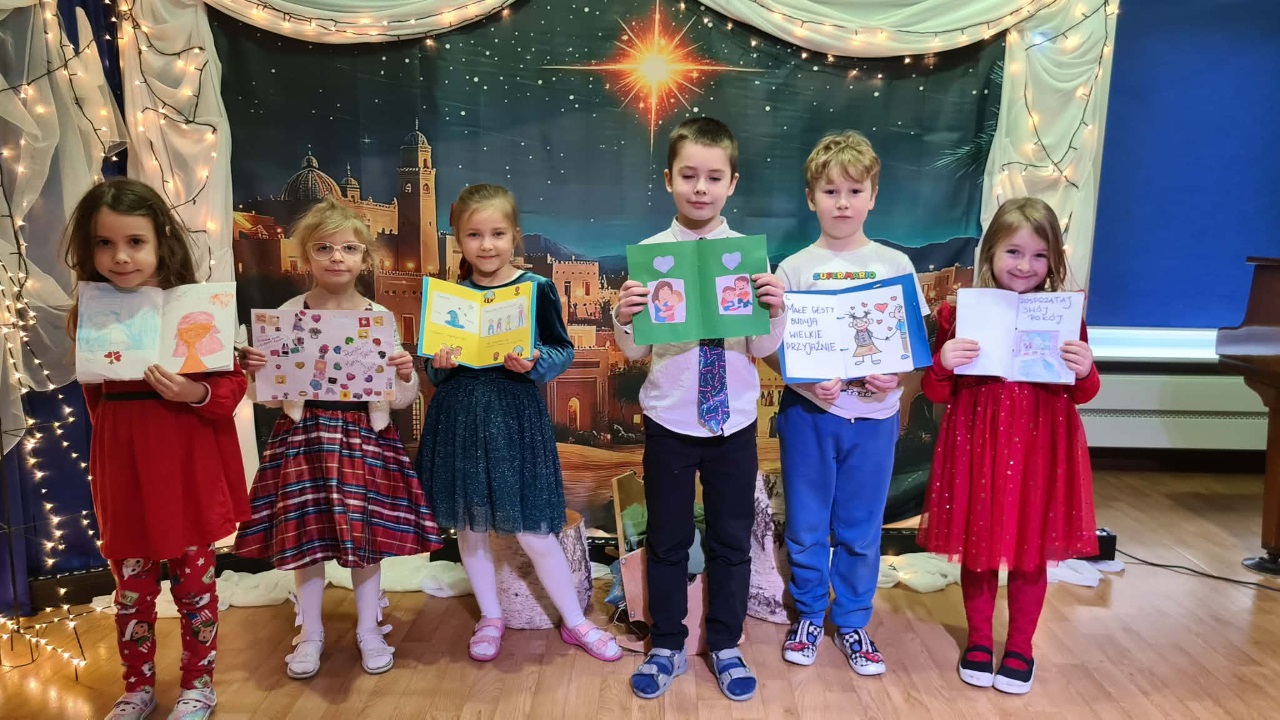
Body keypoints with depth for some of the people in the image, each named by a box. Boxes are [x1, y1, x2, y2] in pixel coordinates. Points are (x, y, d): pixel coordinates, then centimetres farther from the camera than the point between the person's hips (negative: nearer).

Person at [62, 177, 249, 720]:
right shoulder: (89, 314, 1)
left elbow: (232, 384, -9)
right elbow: (93, 395, 12)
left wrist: (196, 393, -26)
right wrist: (109, 441, 5)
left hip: (187, 461, -3)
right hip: (121, 463, 3)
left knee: (193, 578, 11)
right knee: (131, 584, 15)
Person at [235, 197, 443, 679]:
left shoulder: (381, 318, -1)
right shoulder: (287, 315, 0)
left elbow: (398, 399, 3)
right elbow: (271, 395, 4)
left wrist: (406, 376, -17)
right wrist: (253, 371, -15)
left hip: (365, 436, 0)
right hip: (304, 437, 1)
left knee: (365, 534, 8)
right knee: (303, 536, 7)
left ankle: (369, 631, 28)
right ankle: (310, 634, 29)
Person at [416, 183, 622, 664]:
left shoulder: (536, 288, -5)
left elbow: (564, 350, 0)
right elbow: (433, 368, 12)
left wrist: (535, 364, -18)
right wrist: (440, 364, -9)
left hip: (516, 414, -3)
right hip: (459, 417, 4)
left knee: (533, 531, 2)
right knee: (469, 525, 14)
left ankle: (575, 622, 22)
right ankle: (490, 618, 35)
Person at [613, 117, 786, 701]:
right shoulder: (648, 255, -6)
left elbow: (762, 349, -4)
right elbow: (635, 351, -3)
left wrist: (775, 311, -22)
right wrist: (623, 318, -23)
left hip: (733, 421, 1)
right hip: (668, 420, 0)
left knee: (731, 539, 14)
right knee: (667, 539, 14)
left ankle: (725, 647, 35)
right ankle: (666, 648, 33)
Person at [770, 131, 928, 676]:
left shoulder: (895, 264, 1)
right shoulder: (794, 268, -2)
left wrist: (895, 375, -16)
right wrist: (808, 383, -19)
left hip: (873, 416, 1)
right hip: (809, 413, 0)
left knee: (861, 529, 13)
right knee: (806, 527, 11)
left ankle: (852, 622, 32)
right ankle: (808, 614, 32)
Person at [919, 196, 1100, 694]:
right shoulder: (961, 313, -3)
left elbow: (1081, 395, 7)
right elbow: (937, 394, 0)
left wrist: (1085, 371, -14)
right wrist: (942, 363, -20)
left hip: (1039, 446, 1)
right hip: (976, 443, 0)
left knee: (1032, 550, 12)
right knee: (976, 546, 12)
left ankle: (1020, 647, 32)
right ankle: (978, 639, 33)